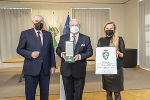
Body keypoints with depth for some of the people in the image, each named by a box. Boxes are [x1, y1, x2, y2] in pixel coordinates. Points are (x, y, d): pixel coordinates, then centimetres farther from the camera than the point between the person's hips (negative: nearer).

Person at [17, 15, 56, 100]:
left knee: (45, 93, 13)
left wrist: (53, 66, 3)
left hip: (45, 69, 3)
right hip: (31, 69, -2)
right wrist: (30, 54, -16)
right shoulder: (25, 34, 2)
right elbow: (19, 49, 2)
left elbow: (51, 51, 9)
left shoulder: (48, 34, 10)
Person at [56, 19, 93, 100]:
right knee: (68, 93, 16)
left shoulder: (86, 38, 1)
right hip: (66, 70, 2)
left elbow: (90, 52, -2)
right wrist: (61, 54, -13)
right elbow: (58, 49, 10)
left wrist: (80, 56, -19)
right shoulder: (63, 38, 6)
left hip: (79, 70, -1)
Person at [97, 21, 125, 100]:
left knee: (117, 93, 6)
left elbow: (123, 55, 2)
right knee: (108, 92, 10)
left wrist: (118, 53, -19)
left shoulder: (119, 39, 0)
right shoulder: (101, 40, 6)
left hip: (117, 69, -1)